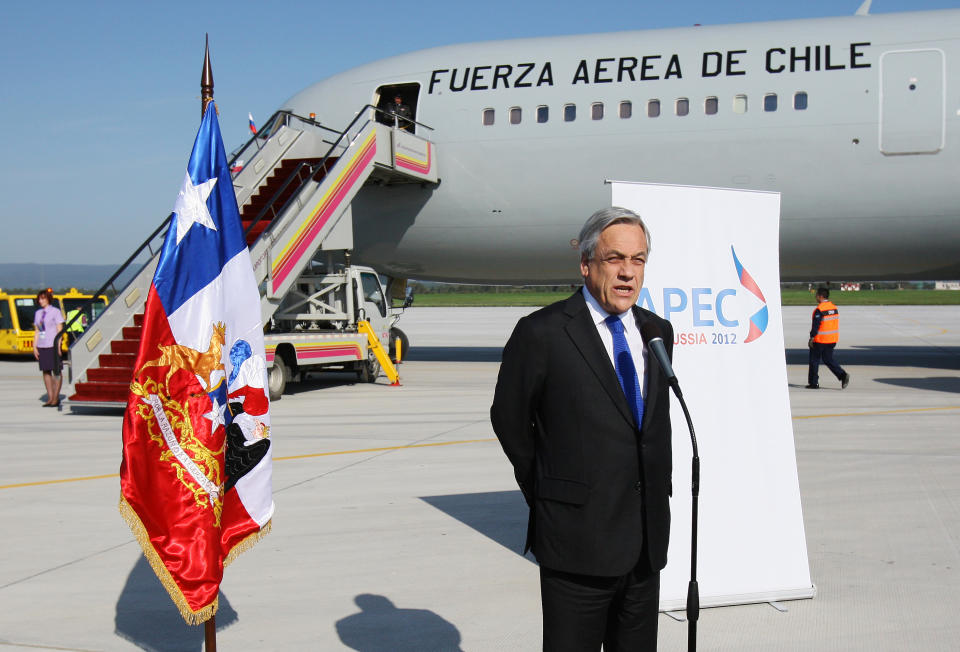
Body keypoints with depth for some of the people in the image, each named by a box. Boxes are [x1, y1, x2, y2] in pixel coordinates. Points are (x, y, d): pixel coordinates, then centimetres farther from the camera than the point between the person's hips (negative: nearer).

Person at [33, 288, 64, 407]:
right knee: (46, 371, 5)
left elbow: (59, 330, -5)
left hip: (53, 346, -5)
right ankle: (50, 398, 11)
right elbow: (36, 331, 16)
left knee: (56, 371, -3)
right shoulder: (38, 313, 14)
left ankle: (56, 397, 3)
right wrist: (35, 347, 8)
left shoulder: (55, 311, -1)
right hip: (42, 346, 5)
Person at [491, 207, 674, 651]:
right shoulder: (541, 333, -10)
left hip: (647, 542, 6)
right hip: (578, 544, -5)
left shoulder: (658, 331, 8)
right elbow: (509, 420, 0)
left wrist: (658, 491, 15)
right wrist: (547, 494, 6)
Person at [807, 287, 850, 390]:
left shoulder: (819, 310, -17)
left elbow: (816, 325, -20)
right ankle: (843, 375, -5)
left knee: (814, 360, 5)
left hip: (820, 340, -7)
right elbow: (836, 323, 16)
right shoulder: (834, 308, 9)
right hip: (832, 340, 7)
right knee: (828, 360, 13)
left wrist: (811, 338, -14)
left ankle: (813, 383, 9)